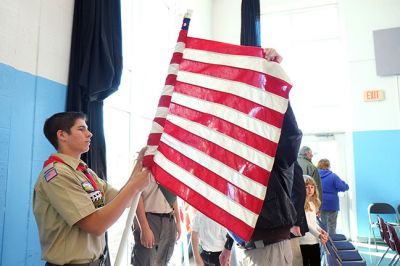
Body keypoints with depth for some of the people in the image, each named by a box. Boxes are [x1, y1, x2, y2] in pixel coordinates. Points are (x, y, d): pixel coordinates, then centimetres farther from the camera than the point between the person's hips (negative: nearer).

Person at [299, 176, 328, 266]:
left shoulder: (313, 203, 11)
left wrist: (321, 230, 1)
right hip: (304, 242, -8)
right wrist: (318, 235, -34)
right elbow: (305, 223, -24)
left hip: (315, 241, 8)